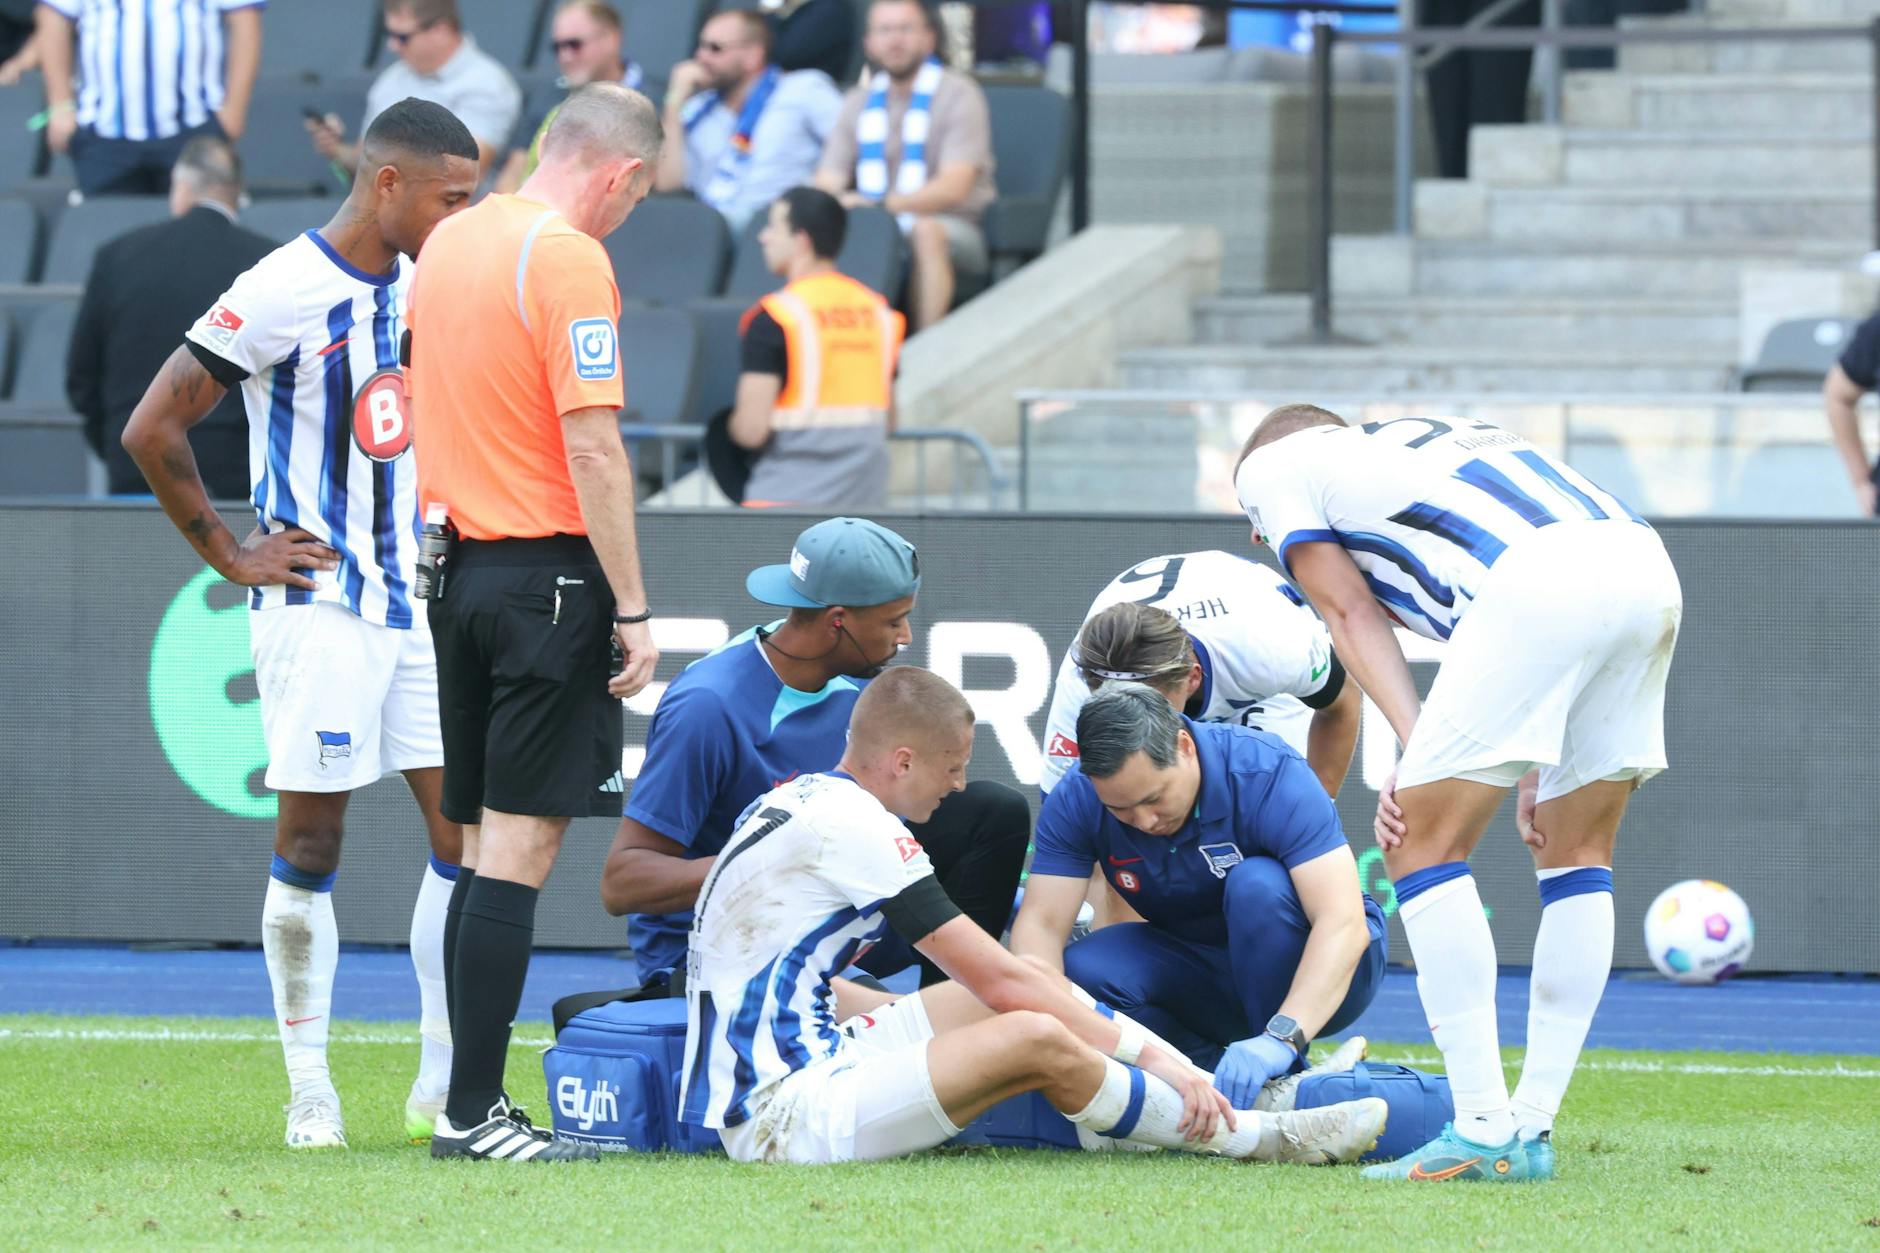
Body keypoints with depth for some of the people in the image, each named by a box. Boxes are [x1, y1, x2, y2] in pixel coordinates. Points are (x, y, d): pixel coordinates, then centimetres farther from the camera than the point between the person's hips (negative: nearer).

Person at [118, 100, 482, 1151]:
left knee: (465, 830, 2)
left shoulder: (415, 287, 10)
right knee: (311, 845, -1)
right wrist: (230, 556, -9)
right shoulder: (285, 293, -14)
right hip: (320, 613, -7)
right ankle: (311, 1091, 6)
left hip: (418, 603, 7)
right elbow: (153, 431, -14)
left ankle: (448, 1082, 10)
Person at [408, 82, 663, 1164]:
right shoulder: (570, 262, -13)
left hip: (459, 560, 8)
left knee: (484, 846, 11)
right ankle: (473, 1113, -10)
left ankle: (474, 1107, 12)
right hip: (546, 571, -8)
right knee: (524, 846, -8)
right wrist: (634, 609, -15)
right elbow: (592, 446, -17)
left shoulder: (451, 241, 13)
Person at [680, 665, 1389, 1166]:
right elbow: (999, 979, -13)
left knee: (1028, 999, 12)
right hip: (780, 1118, -11)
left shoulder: (794, 801, 15)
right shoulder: (852, 826, -15)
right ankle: (1251, 1137, -10)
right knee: (1036, 1037, -23)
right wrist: (1150, 1050, -7)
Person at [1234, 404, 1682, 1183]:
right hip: (1648, 568, 7)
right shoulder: (1411, 443, 40)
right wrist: (1536, 775, 23)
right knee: (1577, 856, 19)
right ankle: (1533, 1128, 19)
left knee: (1424, 847, 2)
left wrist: (1416, 754, 5)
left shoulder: (1273, 465, 23)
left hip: (1544, 578, -7)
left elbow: (1351, 617, 12)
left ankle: (1483, 1132, -2)